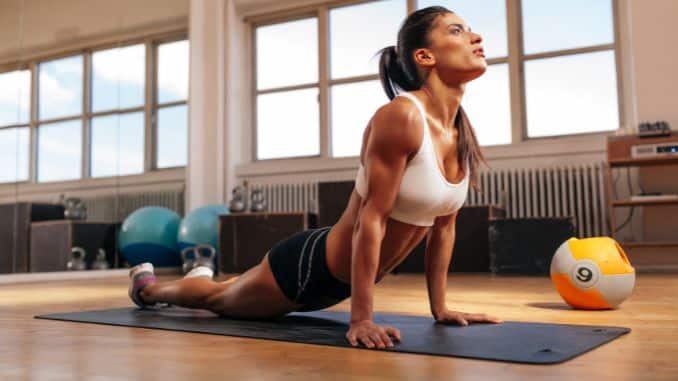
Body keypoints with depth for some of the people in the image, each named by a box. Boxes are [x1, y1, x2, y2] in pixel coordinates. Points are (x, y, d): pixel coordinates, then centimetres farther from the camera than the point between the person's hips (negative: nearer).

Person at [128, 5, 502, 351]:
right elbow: (371, 218, -30)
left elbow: (444, 223, 3)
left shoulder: (462, 132, -5)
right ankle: (147, 285, 52)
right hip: (309, 265, -7)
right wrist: (361, 319, -28)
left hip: (345, 278, 8)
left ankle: (203, 276, 66)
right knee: (218, 300, 23)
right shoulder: (400, 117, -29)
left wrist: (440, 306, 4)